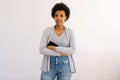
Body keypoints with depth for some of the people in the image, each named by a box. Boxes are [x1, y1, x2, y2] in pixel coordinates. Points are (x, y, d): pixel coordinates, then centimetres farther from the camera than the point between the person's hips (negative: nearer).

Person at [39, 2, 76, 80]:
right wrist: (60, 53, -14)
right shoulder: (47, 30, 0)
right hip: (49, 65, 0)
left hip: (65, 65, 1)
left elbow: (72, 50, -9)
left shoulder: (70, 32, 2)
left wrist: (54, 47, -13)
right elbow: (42, 49, -8)